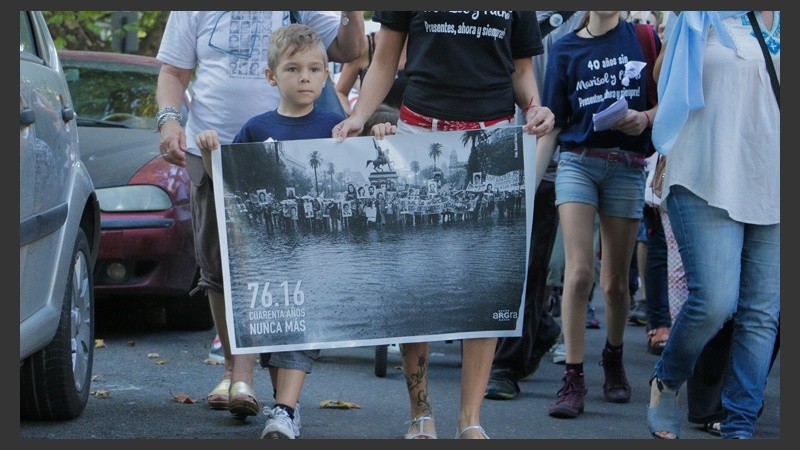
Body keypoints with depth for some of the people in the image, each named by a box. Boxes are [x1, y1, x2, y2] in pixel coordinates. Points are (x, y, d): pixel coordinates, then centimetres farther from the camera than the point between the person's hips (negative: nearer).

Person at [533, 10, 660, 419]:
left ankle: (613, 358, 31)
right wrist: (529, 186, 2)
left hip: (626, 166, 1)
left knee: (616, 281, 7)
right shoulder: (566, 49, 7)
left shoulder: (642, 39, 6)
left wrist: (645, 118, -12)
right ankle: (573, 380, -11)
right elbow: (552, 125, 7)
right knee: (578, 271, -14)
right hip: (578, 161, -1)